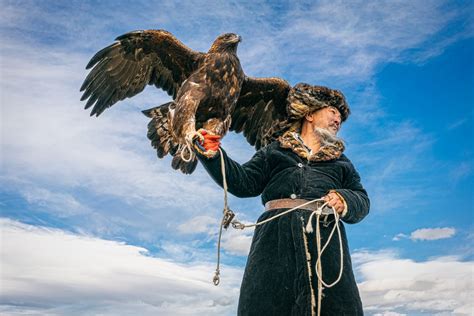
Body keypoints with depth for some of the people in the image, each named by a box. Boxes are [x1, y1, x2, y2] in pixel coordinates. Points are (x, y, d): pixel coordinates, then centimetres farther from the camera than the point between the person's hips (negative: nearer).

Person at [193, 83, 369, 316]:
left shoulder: (340, 162, 31)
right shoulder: (274, 152, 25)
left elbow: (362, 200, 18)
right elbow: (244, 183, 12)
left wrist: (345, 201, -6)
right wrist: (212, 154, -1)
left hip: (325, 240, 2)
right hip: (276, 237, -1)